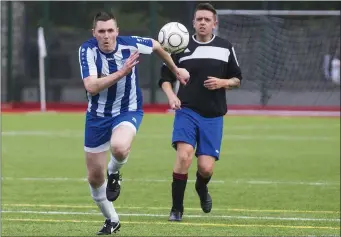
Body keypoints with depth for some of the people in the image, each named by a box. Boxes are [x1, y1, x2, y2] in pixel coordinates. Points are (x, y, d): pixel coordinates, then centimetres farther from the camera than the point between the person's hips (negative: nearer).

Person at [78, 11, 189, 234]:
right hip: (97, 115, 2)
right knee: (94, 178, 7)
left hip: (127, 111, -1)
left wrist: (176, 70, 18)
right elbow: (91, 87, -30)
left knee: (119, 147, -37)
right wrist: (121, 72, -37)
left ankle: (114, 173, 0)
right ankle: (112, 220, 32)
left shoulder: (131, 44, -16)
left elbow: (157, 46, 7)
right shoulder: (88, 49, -18)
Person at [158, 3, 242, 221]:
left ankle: (202, 187, 35)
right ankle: (177, 209, -10)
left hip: (213, 116, 1)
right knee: (184, 154, -23)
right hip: (187, 111, -1)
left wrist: (222, 82, -9)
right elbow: (165, 78, 9)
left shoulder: (225, 48, 6)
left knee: (206, 167, -4)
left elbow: (237, 79, 13)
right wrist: (171, 95, -11)